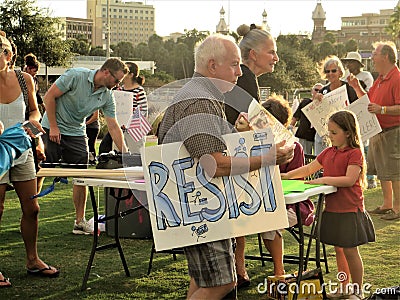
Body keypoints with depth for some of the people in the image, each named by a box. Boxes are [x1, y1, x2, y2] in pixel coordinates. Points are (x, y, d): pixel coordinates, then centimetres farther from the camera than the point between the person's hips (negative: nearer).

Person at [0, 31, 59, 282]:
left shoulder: (24, 79, -3)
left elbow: (35, 111, 13)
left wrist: (33, 121, -10)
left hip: (22, 153, 4)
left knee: (31, 209, 9)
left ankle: (33, 261, 26)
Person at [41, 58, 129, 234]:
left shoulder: (107, 97, -2)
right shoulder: (76, 76, -18)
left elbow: (113, 127, 1)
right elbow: (49, 97, -14)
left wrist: (125, 153, -6)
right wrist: (54, 127, -15)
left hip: (76, 134, 5)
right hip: (52, 129, -5)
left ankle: (80, 222, 10)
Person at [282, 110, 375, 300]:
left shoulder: (355, 153, -11)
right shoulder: (328, 152, 12)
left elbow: (349, 179, -21)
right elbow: (309, 169, 18)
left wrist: (324, 180, -22)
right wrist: (287, 175, 8)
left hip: (350, 210, -7)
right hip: (332, 209, 7)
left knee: (350, 250, -1)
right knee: (338, 249, 14)